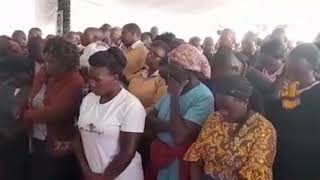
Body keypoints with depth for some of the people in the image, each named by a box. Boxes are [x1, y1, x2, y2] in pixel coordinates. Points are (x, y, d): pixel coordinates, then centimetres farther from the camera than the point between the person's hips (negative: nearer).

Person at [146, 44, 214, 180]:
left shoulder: (204, 97, -21)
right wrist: (170, 126, -19)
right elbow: (149, 120, 0)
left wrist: (175, 96, -24)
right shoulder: (174, 90, 3)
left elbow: (179, 137, -29)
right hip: (157, 150, 7)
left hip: (177, 158, -7)